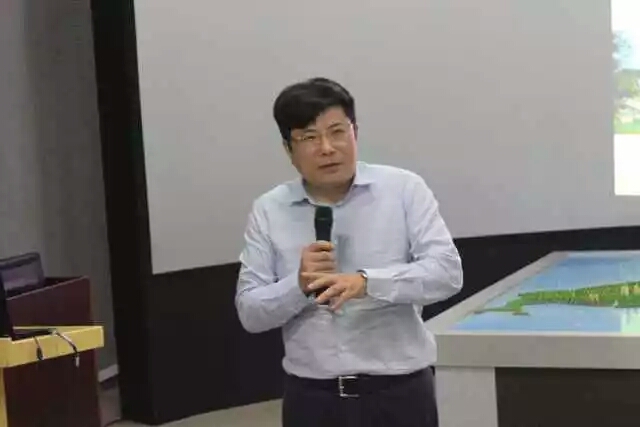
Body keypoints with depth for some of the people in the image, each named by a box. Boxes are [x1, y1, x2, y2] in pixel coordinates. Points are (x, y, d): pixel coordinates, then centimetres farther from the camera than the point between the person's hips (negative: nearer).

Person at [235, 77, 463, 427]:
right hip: (312, 399, 2)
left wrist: (367, 282, -26)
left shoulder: (404, 189, -3)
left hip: (398, 393, -2)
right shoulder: (268, 211, 2)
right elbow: (249, 312, 2)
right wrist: (299, 285, -17)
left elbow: (446, 271, -13)